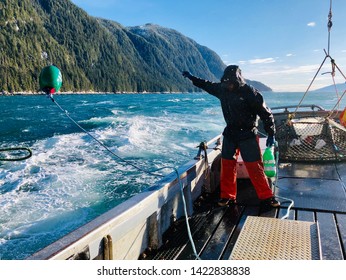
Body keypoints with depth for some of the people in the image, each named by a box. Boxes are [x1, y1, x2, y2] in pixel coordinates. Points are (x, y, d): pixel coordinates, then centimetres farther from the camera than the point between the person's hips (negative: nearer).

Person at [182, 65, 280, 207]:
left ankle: (266, 197, 10)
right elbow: (207, 85, 20)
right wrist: (192, 78, 25)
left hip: (248, 135, -5)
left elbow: (265, 113, -12)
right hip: (230, 133, 5)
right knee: (227, 165, 6)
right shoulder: (223, 89, 1)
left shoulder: (250, 93, -16)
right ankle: (227, 196, 19)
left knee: (255, 167, -5)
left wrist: (271, 134, -11)